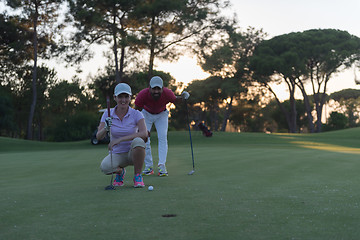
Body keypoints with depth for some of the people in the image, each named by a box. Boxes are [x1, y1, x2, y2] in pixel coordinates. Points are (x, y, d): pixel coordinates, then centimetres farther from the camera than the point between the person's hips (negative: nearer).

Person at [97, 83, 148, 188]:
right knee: (104, 167, -33)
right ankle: (120, 171, 6)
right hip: (116, 154, 1)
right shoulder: (108, 114, -5)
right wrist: (105, 128, -36)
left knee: (138, 141, -36)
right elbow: (98, 136, -13)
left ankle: (138, 176, -13)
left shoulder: (136, 114, -11)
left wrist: (120, 139, -35)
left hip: (133, 153, -1)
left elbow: (144, 134, -28)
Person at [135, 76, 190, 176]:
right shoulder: (142, 94, -35)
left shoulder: (167, 93, -32)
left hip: (161, 114, 0)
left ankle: (162, 166, -14)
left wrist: (182, 97, -28)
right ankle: (149, 166, 1)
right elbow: (136, 110, -19)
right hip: (146, 114, 0)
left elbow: (174, 99, -7)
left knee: (163, 137, -14)